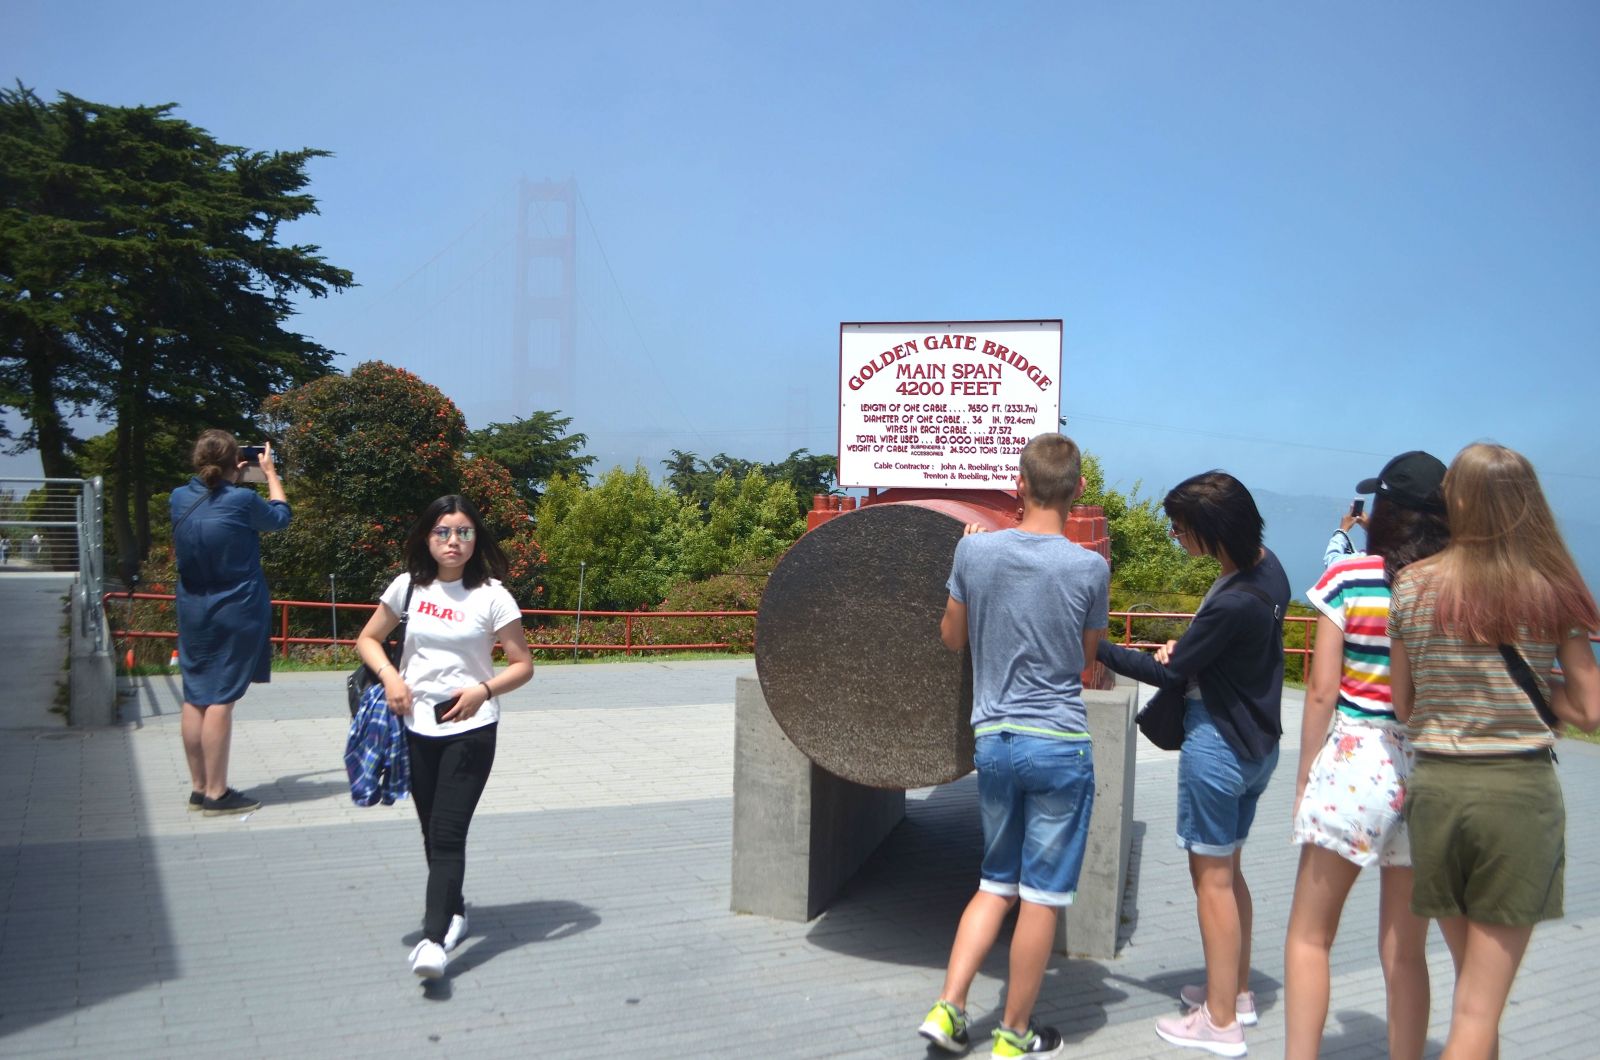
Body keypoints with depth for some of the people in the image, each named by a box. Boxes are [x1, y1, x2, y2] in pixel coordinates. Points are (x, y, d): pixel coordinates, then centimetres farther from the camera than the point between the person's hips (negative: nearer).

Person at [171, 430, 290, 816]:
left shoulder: (180, 498, 1)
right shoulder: (242, 500, -14)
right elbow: (280, 516, 6)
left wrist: (231, 481, 27)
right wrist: (271, 473, 17)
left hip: (193, 612, 6)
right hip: (236, 613, -6)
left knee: (195, 698, 10)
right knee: (220, 700, -3)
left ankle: (199, 787, 19)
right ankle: (216, 793, 2)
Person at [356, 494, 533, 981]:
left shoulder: (491, 595, -6)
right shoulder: (409, 587, 3)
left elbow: (523, 665, -3)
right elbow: (368, 639, 13)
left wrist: (484, 691, -21)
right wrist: (389, 676, -6)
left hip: (470, 729, -4)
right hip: (417, 726, 4)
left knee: (448, 832, -12)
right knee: (431, 830, 14)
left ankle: (434, 938, -14)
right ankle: (453, 909, 36)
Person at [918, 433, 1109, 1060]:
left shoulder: (975, 550, -5)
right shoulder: (1090, 568, -10)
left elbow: (951, 638, 10)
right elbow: (1085, 659, 4)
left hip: (993, 741, 3)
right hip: (1060, 745, -3)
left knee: (997, 884, 20)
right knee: (1041, 895, 8)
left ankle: (948, 1008, 14)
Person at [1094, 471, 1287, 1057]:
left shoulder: (1232, 603, -28)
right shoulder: (1267, 566, 0)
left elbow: (1167, 672, -17)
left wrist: (1095, 646, -11)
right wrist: (1184, 646, -2)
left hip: (1218, 741, -9)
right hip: (1255, 740, 9)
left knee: (1211, 876, 2)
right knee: (1228, 868, 21)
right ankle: (1237, 991, 34)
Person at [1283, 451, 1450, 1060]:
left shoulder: (1349, 579, -7)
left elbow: (1321, 691, -7)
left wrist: (1304, 780, 2)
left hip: (1355, 758, -3)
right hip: (1436, 773, 3)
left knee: (1309, 935, 11)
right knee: (1406, 949, 13)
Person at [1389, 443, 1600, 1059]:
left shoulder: (1413, 587, -2)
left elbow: (1403, 707, 4)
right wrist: (1527, 683, 11)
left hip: (1435, 787, 2)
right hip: (1521, 794, -2)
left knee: (1471, 978, 22)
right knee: (1480, 1008, 4)